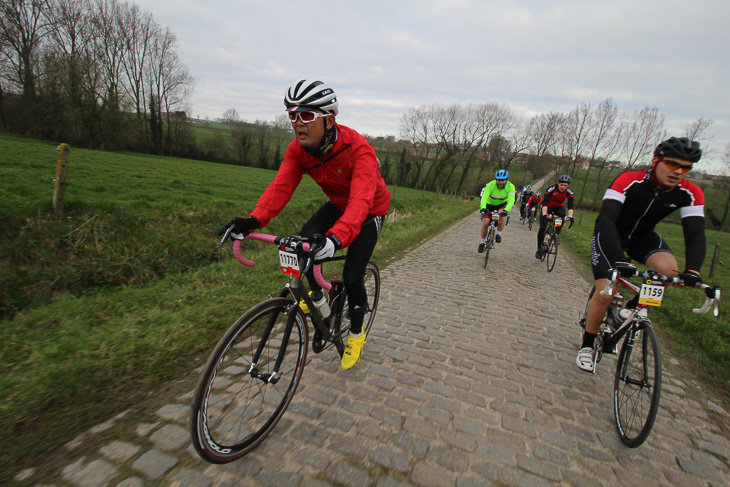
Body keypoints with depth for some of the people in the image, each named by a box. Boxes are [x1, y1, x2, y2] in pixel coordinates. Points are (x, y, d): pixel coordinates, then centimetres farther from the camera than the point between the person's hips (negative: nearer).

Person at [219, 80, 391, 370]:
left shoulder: (358, 149, -36)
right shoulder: (298, 149, -17)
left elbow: (361, 200, -49)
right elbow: (280, 186, -27)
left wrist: (336, 237, -67)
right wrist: (254, 220, -45)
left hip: (369, 210, -5)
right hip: (337, 204, 5)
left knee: (351, 277, -12)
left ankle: (356, 334, 17)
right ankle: (318, 297, 9)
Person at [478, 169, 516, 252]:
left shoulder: (510, 187, -25)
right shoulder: (490, 185, -29)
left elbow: (511, 200, -36)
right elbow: (484, 196, -40)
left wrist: (506, 210, -54)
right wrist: (483, 207, -59)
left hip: (502, 204, 0)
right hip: (490, 204, 0)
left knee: (503, 215, -32)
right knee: (485, 223, -11)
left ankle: (499, 234, -9)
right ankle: (483, 242, 12)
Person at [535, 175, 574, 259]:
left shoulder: (569, 191, -20)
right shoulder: (551, 188, -28)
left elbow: (570, 206, -28)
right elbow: (545, 203, -37)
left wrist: (570, 216, -45)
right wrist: (544, 214, -52)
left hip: (559, 207, 2)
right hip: (548, 207, -2)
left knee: (562, 214, -33)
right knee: (542, 228, -11)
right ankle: (539, 249, 1)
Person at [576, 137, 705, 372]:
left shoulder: (690, 193, -16)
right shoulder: (629, 181, -29)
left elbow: (695, 234, -20)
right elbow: (606, 219, -39)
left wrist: (692, 270, -38)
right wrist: (618, 259, -51)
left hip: (642, 236, 4)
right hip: (610, 236, -4)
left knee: (669, 269, -28)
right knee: (605, 293, -15)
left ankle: (634, 306, 2)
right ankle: (587, 346, 7)